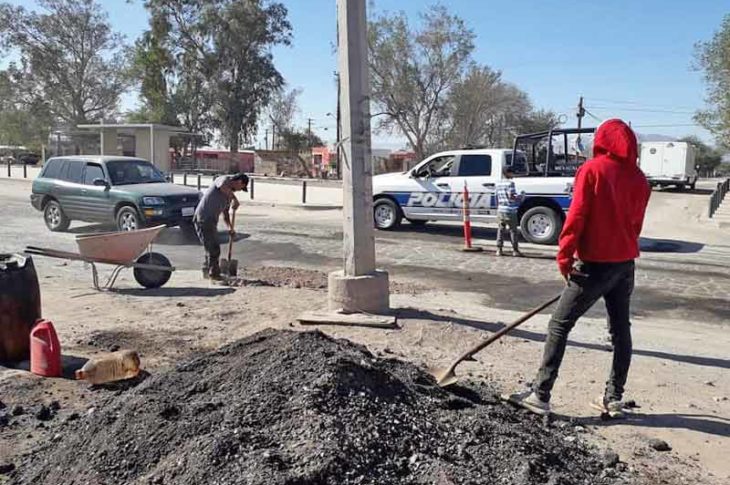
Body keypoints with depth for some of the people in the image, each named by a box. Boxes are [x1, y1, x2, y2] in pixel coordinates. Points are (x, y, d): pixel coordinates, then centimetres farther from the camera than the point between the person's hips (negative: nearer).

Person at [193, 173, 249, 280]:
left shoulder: (229, 194, 19)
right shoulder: (224, 179, -8)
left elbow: (225, 212, 24)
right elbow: (223, 187, -34)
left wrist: (230, 227, 15)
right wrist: (235, 199, -36)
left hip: (211, 220, 10)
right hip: (203, 218, -10)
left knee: (212, 247, 20)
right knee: (214, 248, -9)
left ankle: (207, 271, 33)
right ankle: (214, 274, -1)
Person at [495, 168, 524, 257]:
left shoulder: (499, 184, 13)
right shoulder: (510, 183, -11)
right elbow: (511, 197, -17)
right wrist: (521, 196, -2)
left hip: (500, 210, 7)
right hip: (510, 211, -7)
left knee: (501, 229, 9)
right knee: (513, 230, 1)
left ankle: (499, 249, 7)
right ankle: (515, 250, 4)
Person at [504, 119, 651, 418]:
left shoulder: (592, 169, -8)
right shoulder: (638, 178, 8)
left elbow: (576, 217, -13)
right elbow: (635, 224, 13)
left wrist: (564, 257, -9)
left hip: (595, 264, -6)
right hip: (625, 264, 6)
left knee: (559, 326, -1)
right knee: (620, 330, 13)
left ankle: (540, 396, -1)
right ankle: (614, 399, 20)